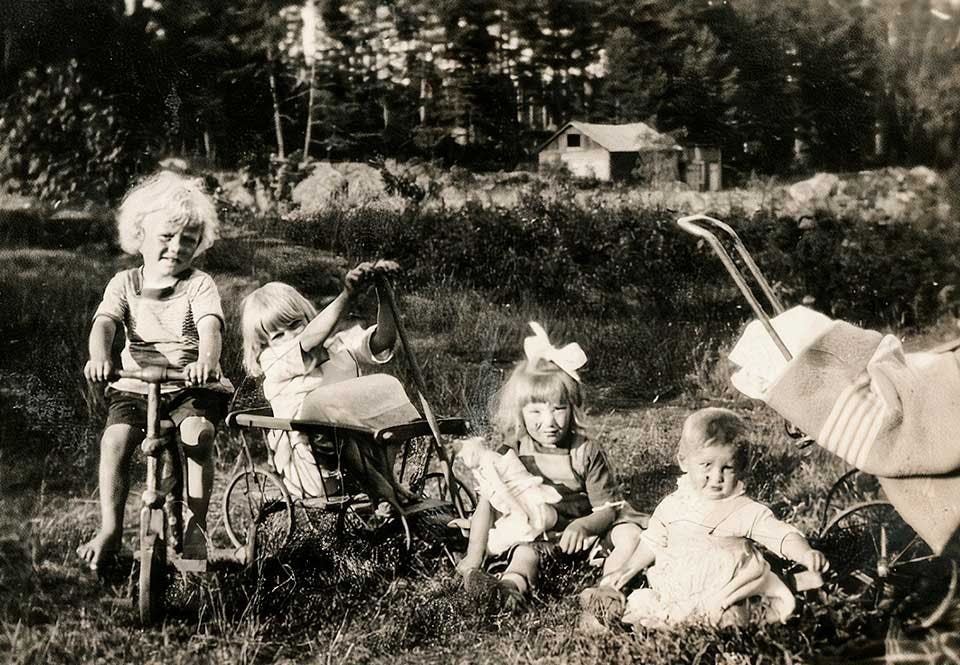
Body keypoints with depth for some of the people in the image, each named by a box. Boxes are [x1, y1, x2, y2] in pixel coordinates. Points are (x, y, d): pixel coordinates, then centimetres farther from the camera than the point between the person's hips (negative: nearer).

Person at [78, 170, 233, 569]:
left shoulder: (199, 285, -1)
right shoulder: (125, 284, 6)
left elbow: (210, 326, -19)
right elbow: (104, 322, -11)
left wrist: (206, 359, -43)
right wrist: (99, 357, -34)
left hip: (192, 384, -2)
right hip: (136, 384, 2)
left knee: (198, 432, -29)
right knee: (114, 440, -22)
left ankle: (195, 525, -13)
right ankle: (109, 529, -7)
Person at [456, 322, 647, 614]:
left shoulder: (586, 451, -10)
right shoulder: (511, 454, -9)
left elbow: (607, 511, -10)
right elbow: (487, 504, -13)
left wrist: (583, 525, -34)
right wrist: (473, 561, -21)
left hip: (583, 533, 1)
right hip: (533, 536, -1)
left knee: (631, 534, -22)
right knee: (525, 553, -31)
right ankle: (511, 587, -60)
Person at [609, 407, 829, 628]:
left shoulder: (748, 512, -7)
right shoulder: (673, 506, 5)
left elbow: (784, 536, -16)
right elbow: (653, 541, 20)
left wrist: (807, 554, -35)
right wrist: (629, 569, 21)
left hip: (725, 596, -4)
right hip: (673, 592, 4)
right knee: (637, 605, -13)